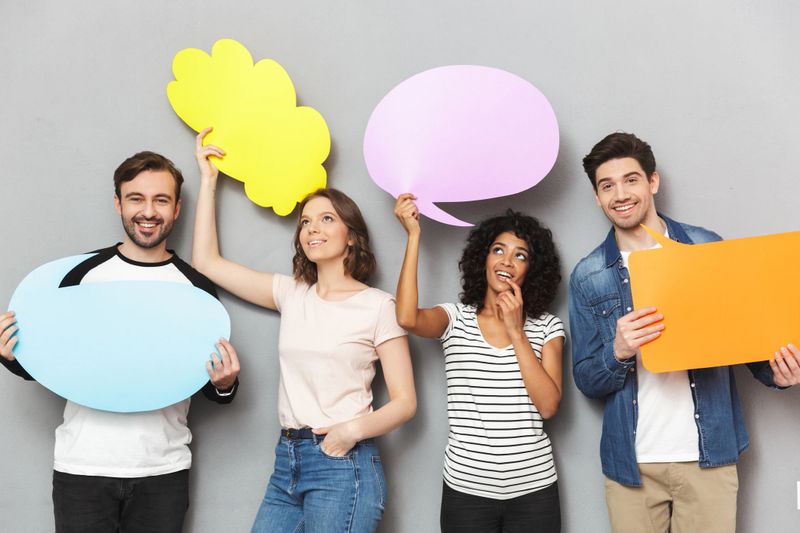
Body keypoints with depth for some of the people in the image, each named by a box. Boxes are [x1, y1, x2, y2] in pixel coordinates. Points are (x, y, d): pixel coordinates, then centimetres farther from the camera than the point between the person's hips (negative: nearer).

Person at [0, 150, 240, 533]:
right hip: (82, 466, 0)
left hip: (163, 471, 1)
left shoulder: (196, 287, 1)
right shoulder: (82, 274, -1)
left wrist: (225, 384, -13)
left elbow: (212, 386, 8)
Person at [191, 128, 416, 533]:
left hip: (343, 465, -5)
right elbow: (207, 262, 10)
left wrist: (354, 429, -21)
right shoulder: (291, 294, 10)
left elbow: (404, 401, -4)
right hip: (287, 462, 5)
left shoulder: (378, 305, -3)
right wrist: (208, 179, 11)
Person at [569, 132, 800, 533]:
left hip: (709, 454, 0)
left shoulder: (707, 248, 0)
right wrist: (618, 352, -20)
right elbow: (586, 381, 1)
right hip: (630, 461, 0)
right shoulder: (588, 276, 0)